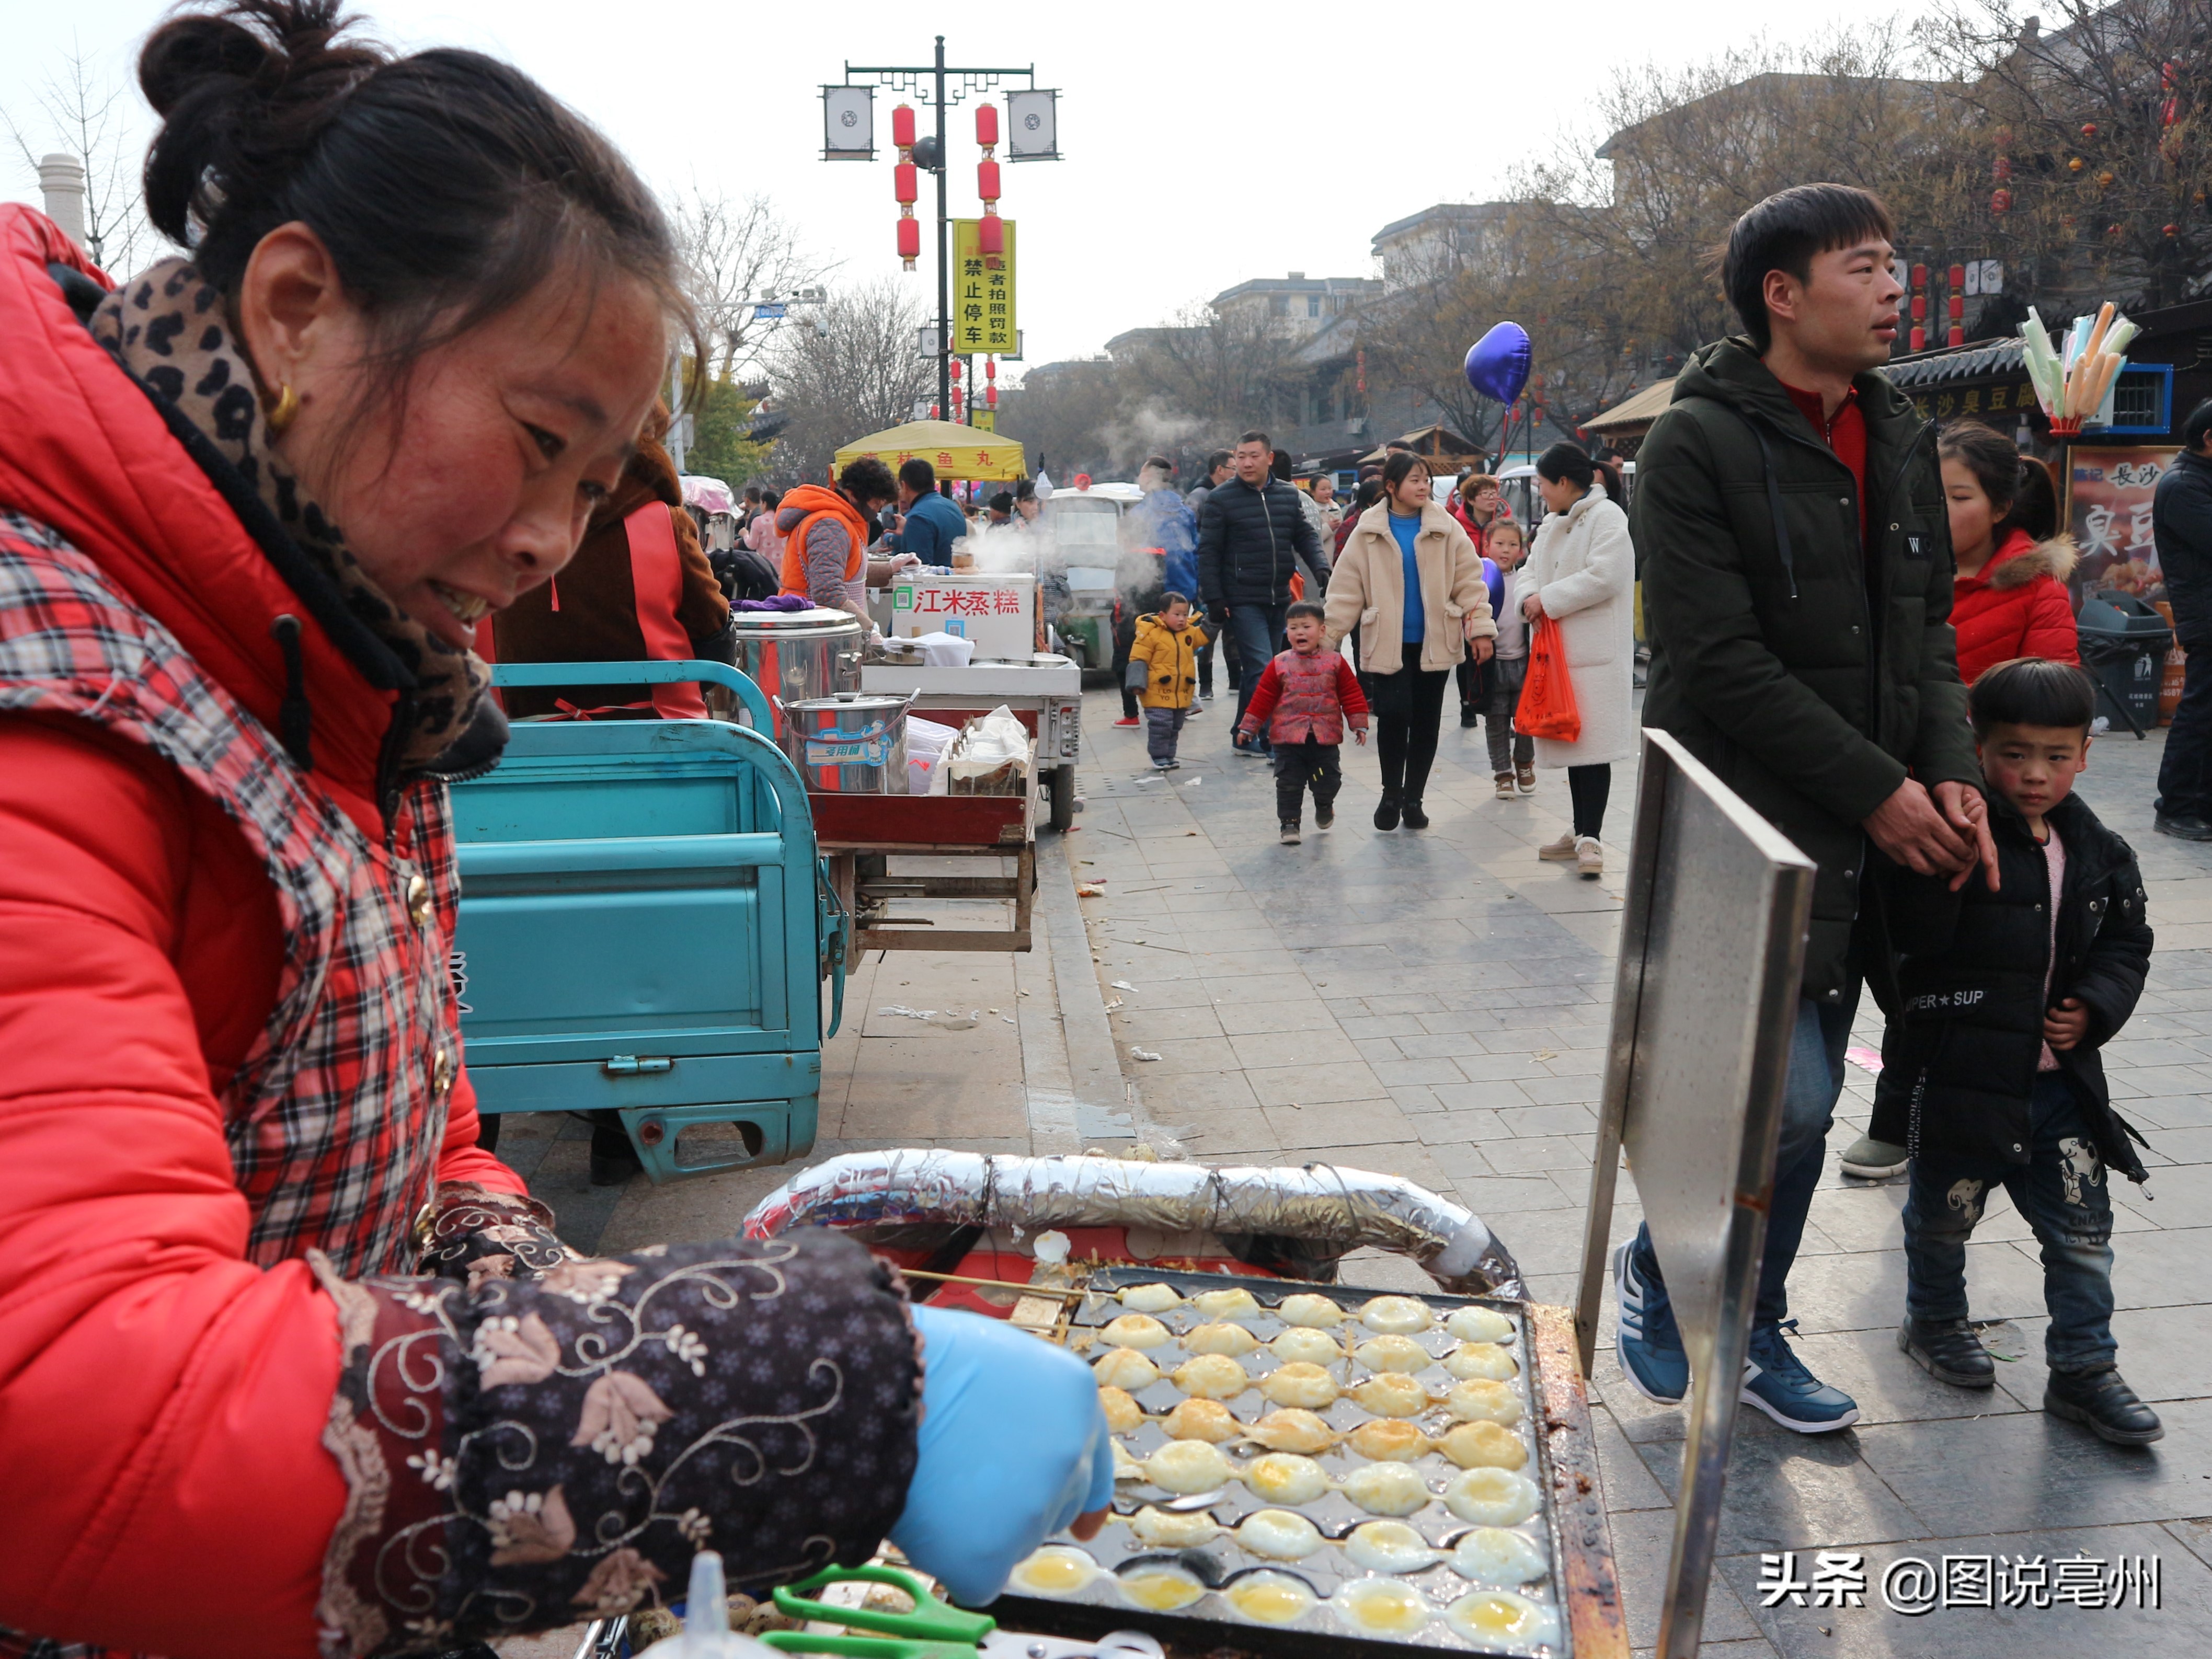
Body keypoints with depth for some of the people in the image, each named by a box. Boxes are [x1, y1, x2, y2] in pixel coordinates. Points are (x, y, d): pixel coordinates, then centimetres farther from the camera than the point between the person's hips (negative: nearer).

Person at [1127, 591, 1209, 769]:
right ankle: (1159, 756, 3)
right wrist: (1138, 683, -16)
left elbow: (1204, 635, 28)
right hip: (1158, 694, -6)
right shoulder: (1151, 634, -12)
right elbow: (1138, 660, -11)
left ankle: (1169, 756, 26)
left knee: (1175, 728, 15)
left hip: (1181, 696, 7)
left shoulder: (1190, 632, 8)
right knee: (1160, 726, -9)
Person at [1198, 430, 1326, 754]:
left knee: (1255, 669, 13)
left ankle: (1245, 737, 23)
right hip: (1243, 601, -5)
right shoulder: (1221, 498, -3)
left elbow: (1305, 537, 13)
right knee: (1262, 670, -12)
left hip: (1279, 599, 5)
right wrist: (1215, 598, -11)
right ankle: (1273, 740, -7)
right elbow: (1208, 552, -4)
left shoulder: (1288, 496, 10)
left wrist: (1323, 568, -6)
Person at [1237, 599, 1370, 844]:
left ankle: (1324, 806, 40)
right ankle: (1289, 822, 13)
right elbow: (1263, 696, 2)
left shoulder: (1335, 662, 0)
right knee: (1289, 783, 1)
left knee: (1328, 781, 9)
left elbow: (1351, 694, 5)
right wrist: (1250, 727, 3)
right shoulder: (1279, 664, -1)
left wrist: (1359, 725, 4)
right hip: (1288, 736, 0)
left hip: (1325, 735, 1)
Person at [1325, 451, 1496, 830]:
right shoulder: (1369, 532, 0)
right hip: (1387, 643, -2)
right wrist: (1327, 638, -3)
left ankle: (1413, 798, 22)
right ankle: (1391, 794, 11)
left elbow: (1469, 581, 2)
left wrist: (1480, 628, -5)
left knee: (1426, 723, 7)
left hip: (1434, 642, 2)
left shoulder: (1446, 528, 2)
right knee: (1393, 716, -11)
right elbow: (1347, 590, 1)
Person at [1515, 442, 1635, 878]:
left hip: (1596, 653, -8)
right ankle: (1579, 833, 22)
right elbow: (1529, 571, 16)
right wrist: (1528, 597, -8)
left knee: (1593, 745, -9)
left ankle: (1591, 839, -6)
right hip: (1559, 650, 9)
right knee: (1571, 742, 13)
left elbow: (1603, 577, -20)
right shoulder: (1551, 523, 18)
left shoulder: (1607, 517, -9)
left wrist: (1547, 601, -15)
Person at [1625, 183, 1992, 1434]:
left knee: (1805, 1103, 12)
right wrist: (1877, 790, -15)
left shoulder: (1902, 438, 13)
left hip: (1865, 843, 7)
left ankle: (1754, 1327, 29)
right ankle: (1659, 1271, 16)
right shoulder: (1699, 446, -10)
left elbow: (1930, 624, 16)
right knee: (1787, 1099, -11)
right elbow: (1720, 662, -16)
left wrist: (1952, 772, -2)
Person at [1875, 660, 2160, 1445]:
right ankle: (1934, 1321, 38)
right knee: (1945, 1212, 14)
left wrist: (2095, 1007, -2)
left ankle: (2083, 1368, 25)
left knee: (2082, 1226, 10)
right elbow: (1911, 938, -26)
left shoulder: (2097, 851, 4)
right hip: (1959, 1074, -5)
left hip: (2060, 1078, 5)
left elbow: (2125, 943, 14)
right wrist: (1943, 873, -41)